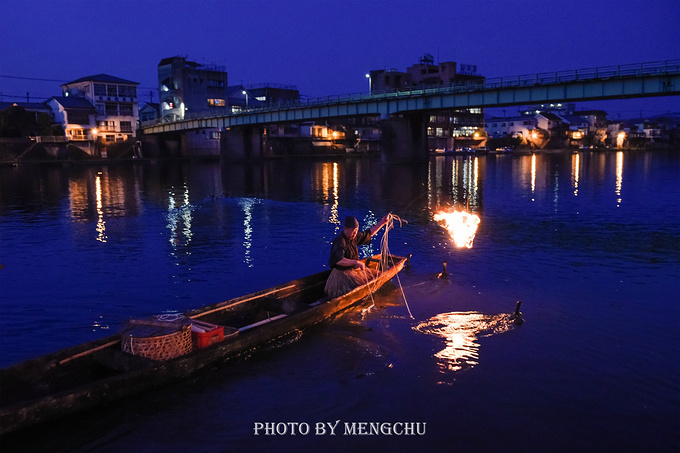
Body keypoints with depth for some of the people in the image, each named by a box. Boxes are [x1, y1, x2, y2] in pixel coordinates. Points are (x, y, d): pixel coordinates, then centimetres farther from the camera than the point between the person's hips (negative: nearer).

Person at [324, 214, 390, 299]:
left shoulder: (354, 237, 4)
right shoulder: (340, 242, -23)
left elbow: (369, 233, 19)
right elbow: (338, 260, -37)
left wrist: (382, 222, 14)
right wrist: (356, 262, -43)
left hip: (355, 269, 10)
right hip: (343, 273, -10)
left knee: (376, 275, 9)